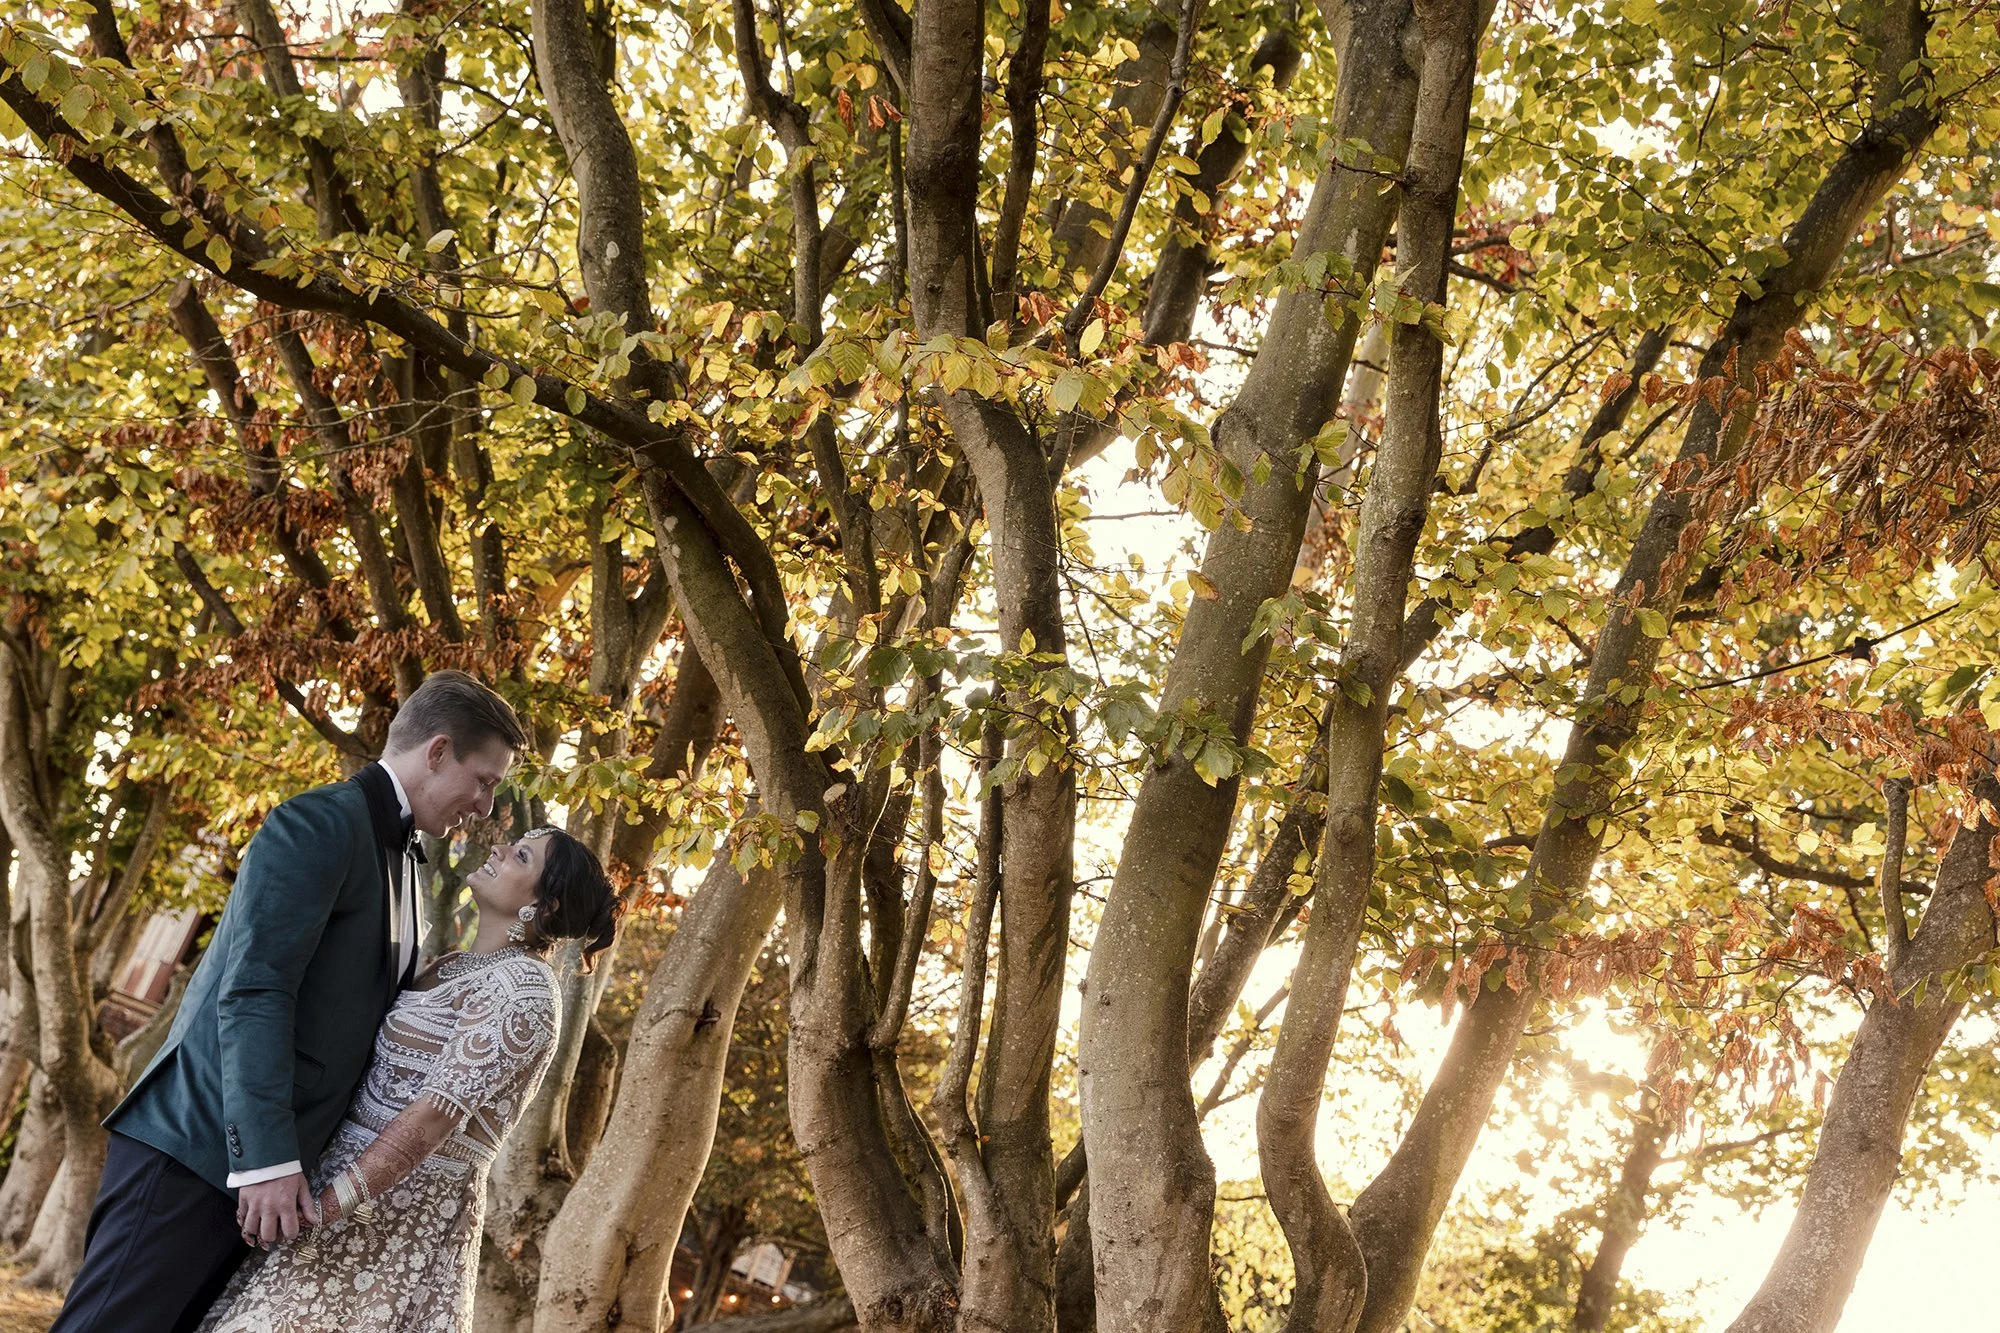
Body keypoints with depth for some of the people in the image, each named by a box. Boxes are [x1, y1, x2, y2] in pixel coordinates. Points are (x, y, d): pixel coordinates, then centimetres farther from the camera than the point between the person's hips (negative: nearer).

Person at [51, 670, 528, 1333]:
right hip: (198, 1149, -8)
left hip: (271, 1160, 8)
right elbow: (251, 993, -19)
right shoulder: (320, 824, -11)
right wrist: (266, 1158, -24)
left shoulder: (400, 852, 17)